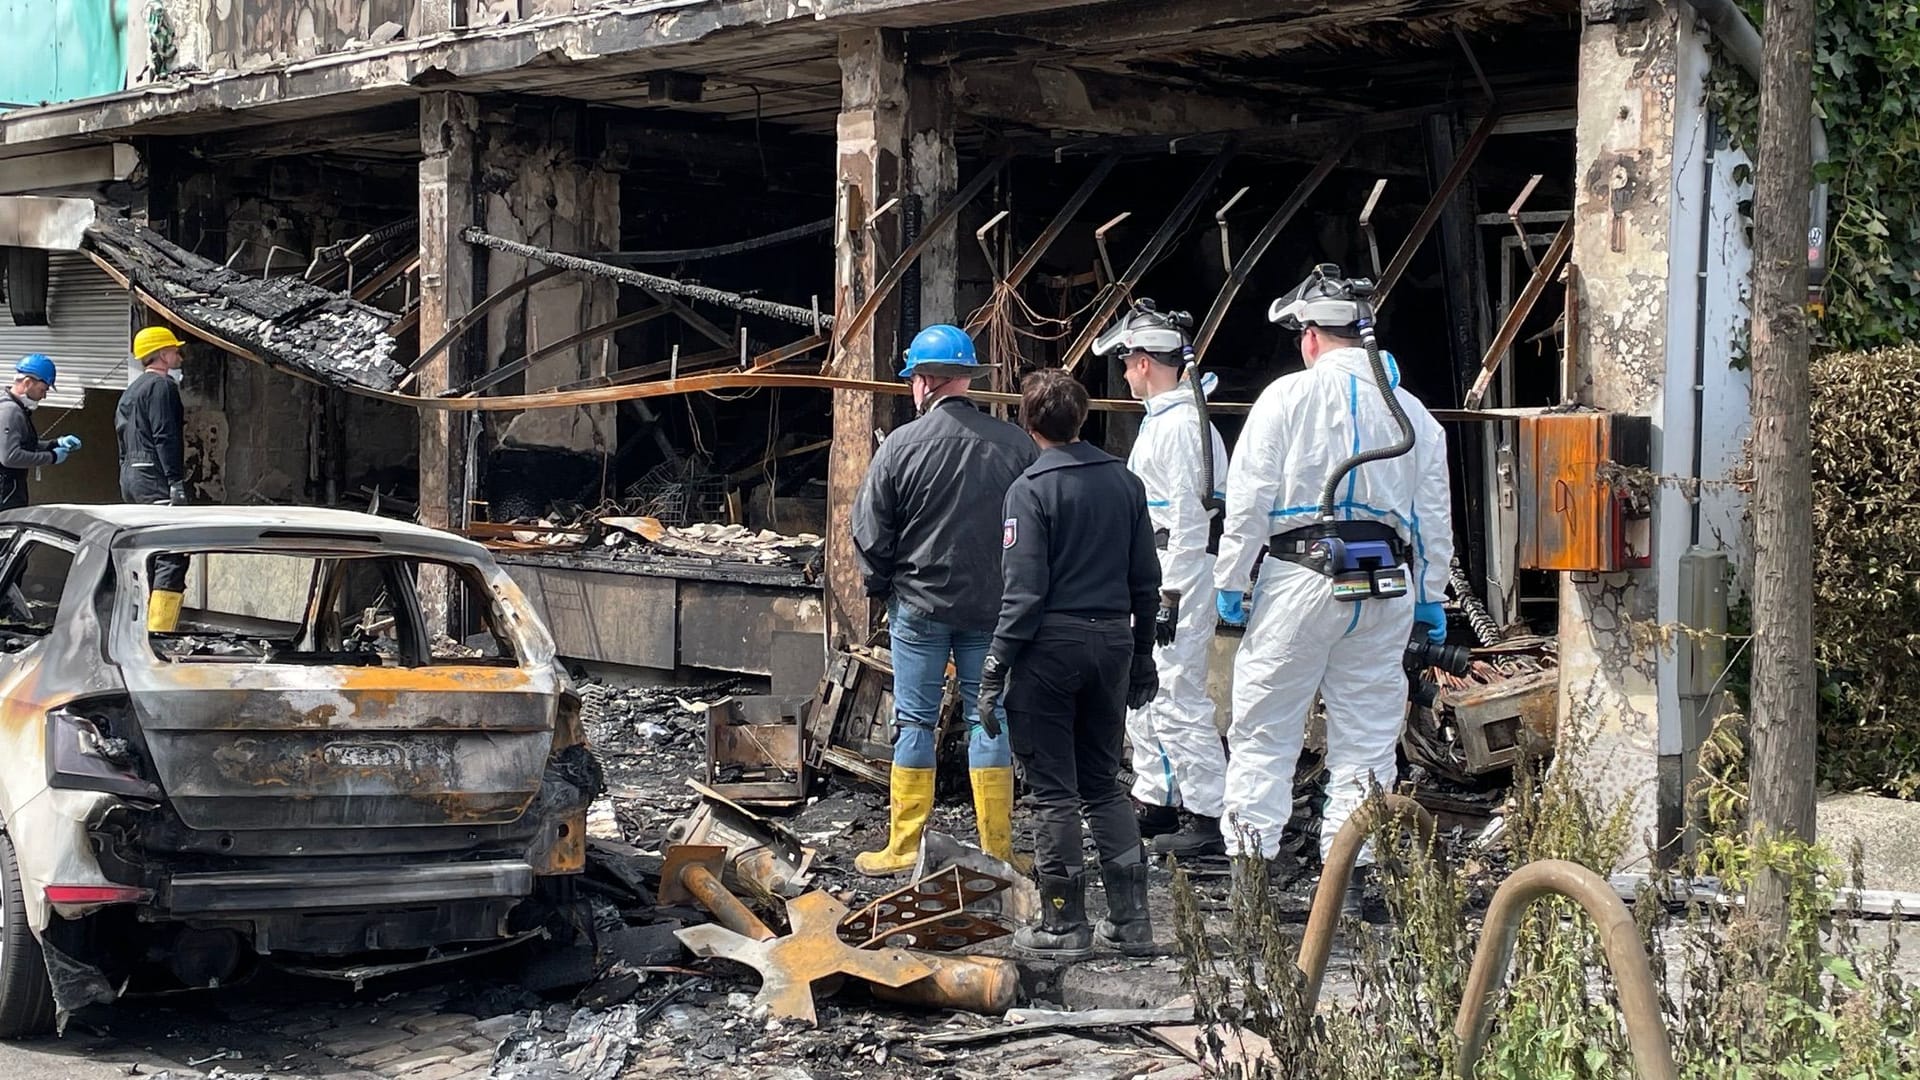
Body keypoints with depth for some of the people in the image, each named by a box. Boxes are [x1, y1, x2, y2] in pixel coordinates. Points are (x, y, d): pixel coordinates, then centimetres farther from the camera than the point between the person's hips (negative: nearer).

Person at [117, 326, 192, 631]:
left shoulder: (131, 392, 24)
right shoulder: (162, 386, -7)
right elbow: (165, 437, -16)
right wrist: (176, 483, -20)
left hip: (130, 477, 10)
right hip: (154, 478, -10)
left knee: (146, 556, 13)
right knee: (172, 557, -15)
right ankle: (159, 630, -23)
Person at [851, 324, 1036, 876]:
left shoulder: (901, 445, -10)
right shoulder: (1015, 445, -4)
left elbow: (870, 534, -5)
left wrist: (883, 587, 12)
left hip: (919, 604, -2)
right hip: (993, 604, 2)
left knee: (914, 721, 6)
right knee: (989, 719, 8)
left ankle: (904, 847, 9)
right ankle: (997, 848, 10)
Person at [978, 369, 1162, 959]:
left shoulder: (1031, 489, -10)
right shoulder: (1125, 482, 6)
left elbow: (1025, 591, -15)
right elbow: (1146, 581, 10)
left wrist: (995, 669, -10)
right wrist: (1142, 657, 19)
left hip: (1050, 645, -5)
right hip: (1112, 641, 6)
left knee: (1054, 791, 2)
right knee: (1105, 784, 14)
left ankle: (1064, 924, 6)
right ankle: (1131, 920, 13)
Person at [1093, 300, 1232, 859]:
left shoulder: (1180, 424, -16)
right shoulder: (1161, 418, 17)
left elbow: (1188, 516, -21)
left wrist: (1171, 595, -23)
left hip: (1180, 570, -11)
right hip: (1153, 573, 11)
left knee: (1180, 698, -11)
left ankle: (1208, 818, -9)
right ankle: (1155, 802, 27)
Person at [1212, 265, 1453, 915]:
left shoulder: (1289, 397, -2)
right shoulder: (1413, 412, 12)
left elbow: (1249, 500, -5)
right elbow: (1435, 517, 14)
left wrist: (1231, 581, 1)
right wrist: (1431, 599, 21)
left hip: (1300, 577, -4)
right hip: (1388, 587, 4)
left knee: (1263, 731, 2)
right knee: (1366, 735, 9)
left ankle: (1250, 866, 0)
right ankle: (1352, 874, 9)